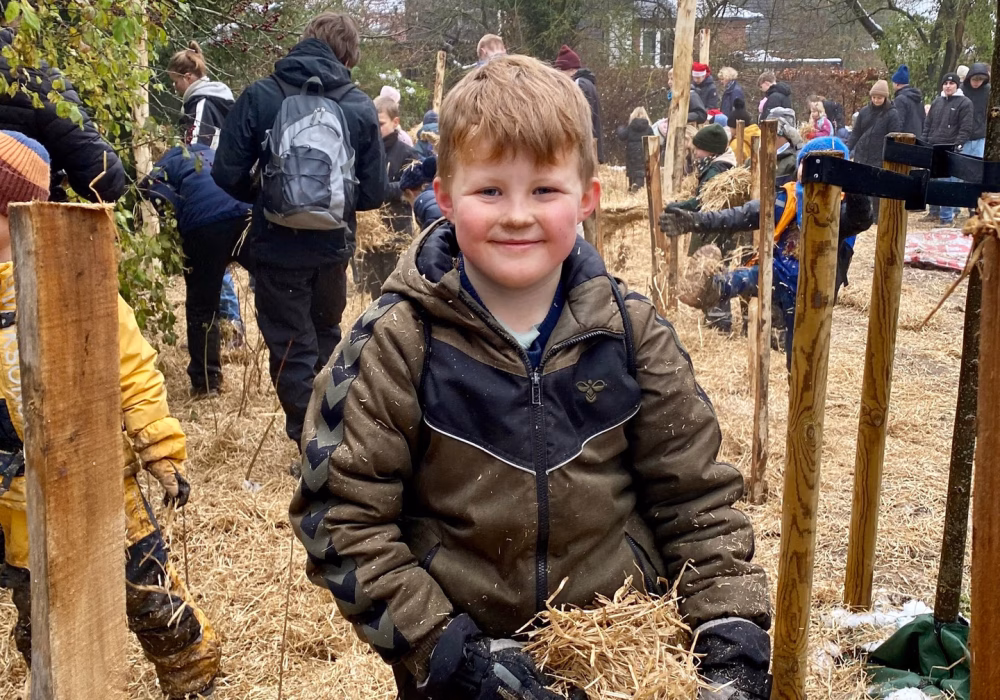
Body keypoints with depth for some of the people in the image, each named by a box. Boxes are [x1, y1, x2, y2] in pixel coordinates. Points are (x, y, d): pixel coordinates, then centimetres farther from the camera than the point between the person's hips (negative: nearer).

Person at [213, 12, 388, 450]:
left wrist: (263, 197, 9)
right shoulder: (360, 107, -5)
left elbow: (228, 175, -11)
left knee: (292, 348, 10)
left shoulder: (259, 97, -9)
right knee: (326, 334, 25)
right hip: (333, 248, 2)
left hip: (277, 247, -2)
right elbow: (373, 193, -4)